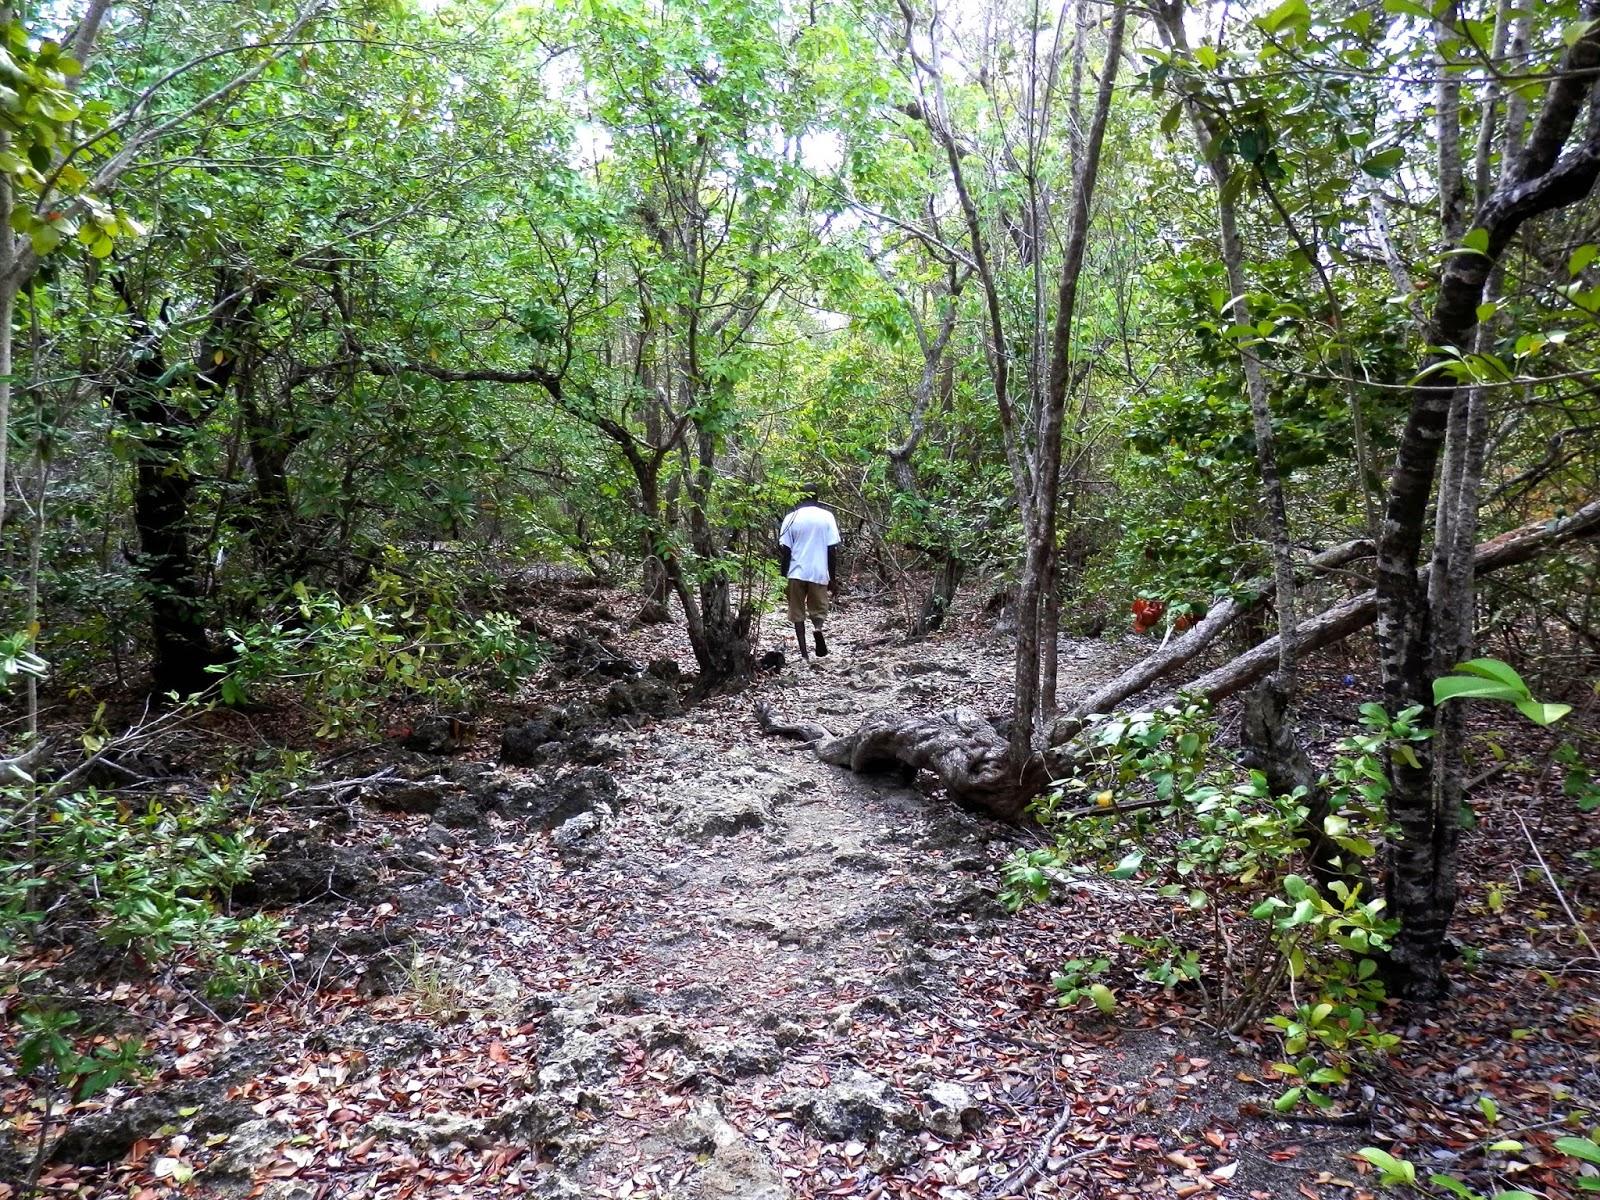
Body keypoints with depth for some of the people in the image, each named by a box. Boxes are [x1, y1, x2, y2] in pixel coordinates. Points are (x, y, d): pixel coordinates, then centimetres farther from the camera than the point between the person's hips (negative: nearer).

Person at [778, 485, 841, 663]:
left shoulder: (791, 518, 0)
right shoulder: (827, 516, 0)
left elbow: (785, 551, -2)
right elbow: (832, 550, -1)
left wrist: (784, 576, 7)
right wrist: (833, 579, 5)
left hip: (797, 573, 0)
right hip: (819, 574, 0)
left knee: (798, 614, 10)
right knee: (819, 611, 13)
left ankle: (804, 653, 1)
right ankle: (818, 628, -20)